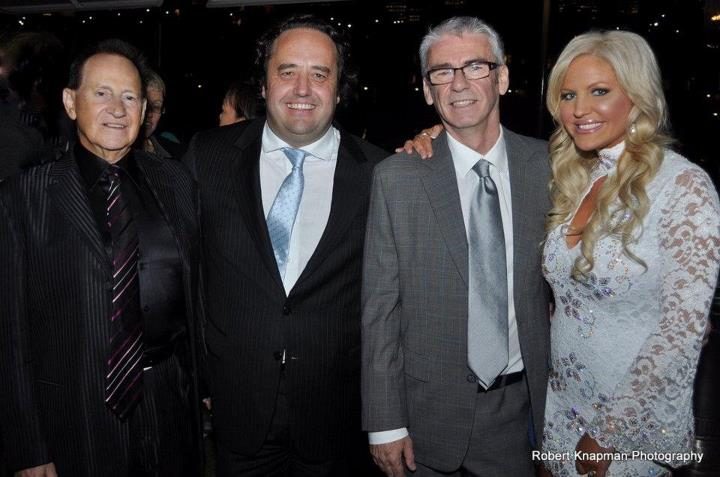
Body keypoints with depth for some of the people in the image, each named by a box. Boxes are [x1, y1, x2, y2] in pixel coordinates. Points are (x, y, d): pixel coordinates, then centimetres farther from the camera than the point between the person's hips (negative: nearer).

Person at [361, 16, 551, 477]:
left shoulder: (546, 164, -3)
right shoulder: (397, 177, -9)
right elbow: (380, 307, -8)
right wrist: (386, 423, -9)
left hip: (524, 403, 2)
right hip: (431, 408, -2)